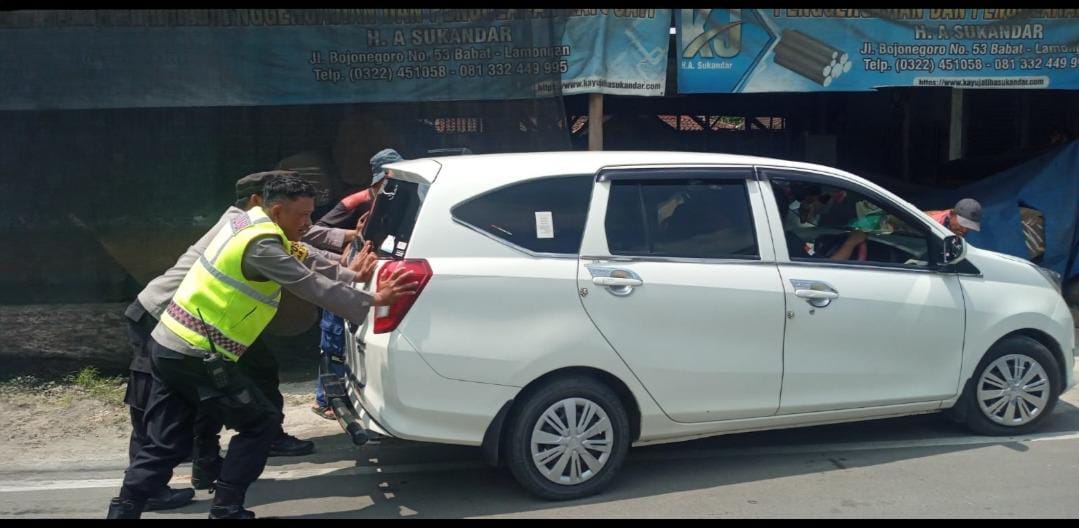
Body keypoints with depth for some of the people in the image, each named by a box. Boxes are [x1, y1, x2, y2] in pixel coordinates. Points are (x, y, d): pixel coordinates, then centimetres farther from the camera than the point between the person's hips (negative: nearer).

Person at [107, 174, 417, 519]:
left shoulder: (251, 221, 11)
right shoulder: (261, 244, -18)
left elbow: (302, 256, 21)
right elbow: (311, 287, -18)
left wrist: (351, 276, 18)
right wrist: (371, 301, -13)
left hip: (169, 343, 9)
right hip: (195, 354, -9)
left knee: (165, 445, 12)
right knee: (261, 424, 5)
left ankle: (123, 510, 7)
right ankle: (226, 510, 8)